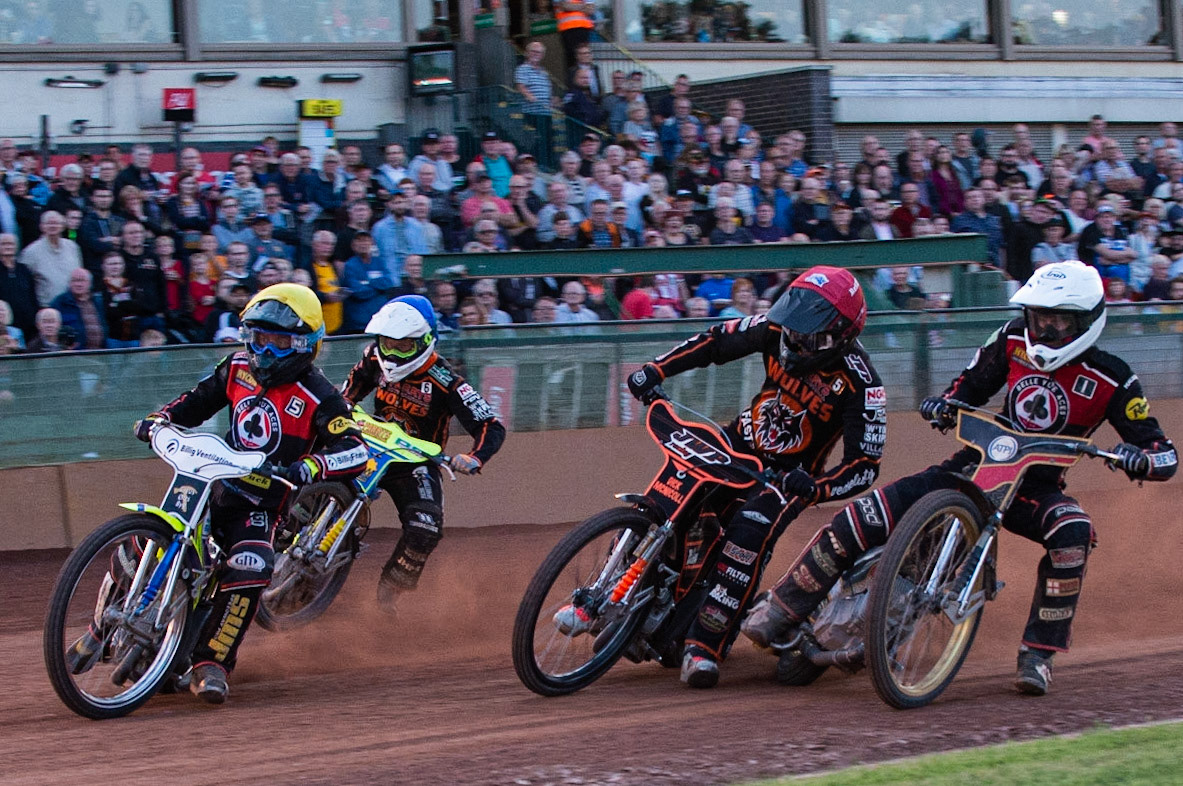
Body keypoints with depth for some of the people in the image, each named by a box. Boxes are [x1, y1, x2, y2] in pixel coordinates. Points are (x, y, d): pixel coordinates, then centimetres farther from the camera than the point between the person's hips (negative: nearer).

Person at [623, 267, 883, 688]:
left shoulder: (860, 385, -25)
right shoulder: (777, 330, -12)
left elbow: (864, 465, -24)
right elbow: (716, 340, 1)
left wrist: (814, 487, -42)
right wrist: (656, 370, -11)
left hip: (790, 471, -5)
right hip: (742, 441, 5)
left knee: (749, 538, -30)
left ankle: (705, 645, -26)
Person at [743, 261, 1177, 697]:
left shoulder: (1111, 379, -11)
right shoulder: (1013, 339, -1)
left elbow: (1165, 454, -11)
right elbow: (972, 385, 16)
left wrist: (1137, 459, -34)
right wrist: (945, 403, -6)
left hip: (1036, 486, -2)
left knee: (1073, 534, -37)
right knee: (867, 514, -17)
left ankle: (1038, 652, -22)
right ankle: (782, 608, -4)